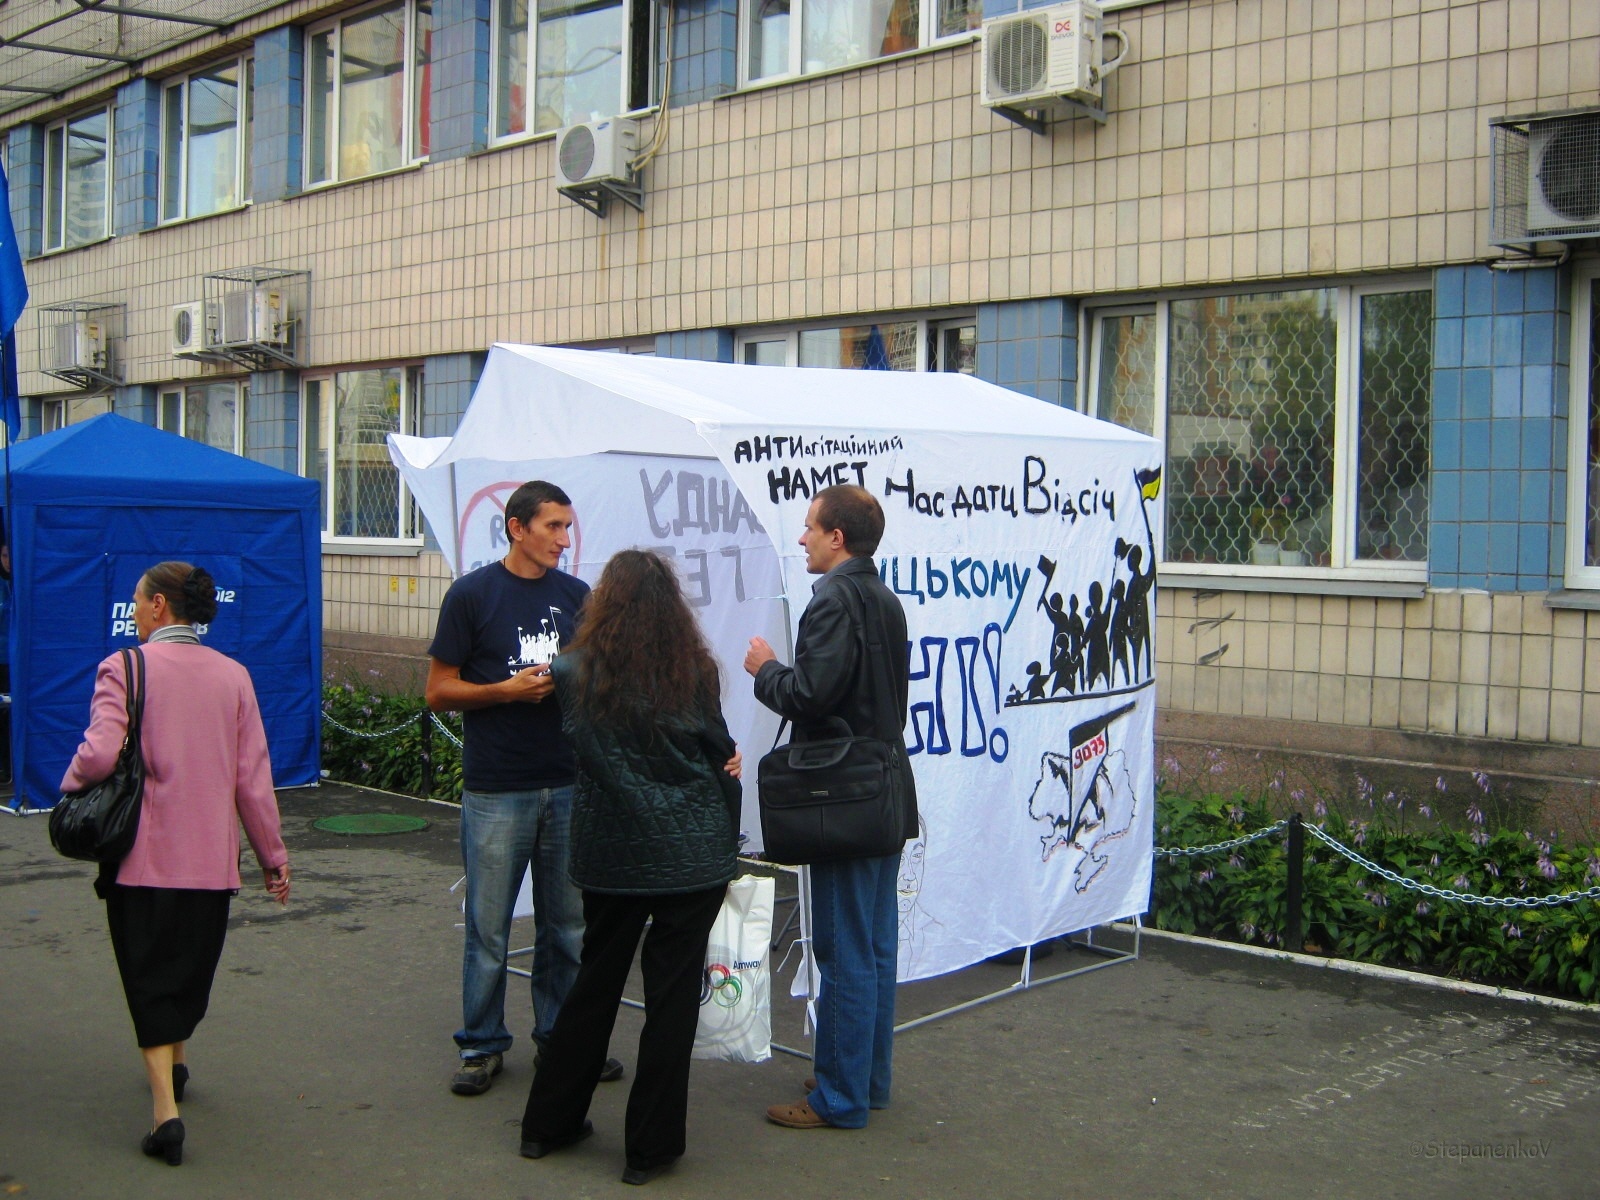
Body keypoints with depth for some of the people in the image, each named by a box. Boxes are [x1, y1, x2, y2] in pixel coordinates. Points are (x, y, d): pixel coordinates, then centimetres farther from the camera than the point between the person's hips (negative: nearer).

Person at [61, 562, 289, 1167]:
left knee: (149, 975, 4)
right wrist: (272, 856, 8)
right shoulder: (232, 675, 3)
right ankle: (175, 1061, 42)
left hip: (142, 854, -3)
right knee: (193, 963, 22)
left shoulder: (124, 668, -8)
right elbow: (252, 776, 2)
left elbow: (100, 754, -21)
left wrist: (70, 790, 0)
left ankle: (165, 1108, -6)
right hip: (212, 856, 4)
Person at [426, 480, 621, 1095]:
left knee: (567, 921, 9)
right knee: (489, 923, 3)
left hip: (567, 784, 4)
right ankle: (481, 1045, 16)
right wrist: (508, 690, -15)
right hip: (496, 789, -3)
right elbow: (439, 692, -2)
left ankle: (561, 1034, 23)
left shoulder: (576, 595, 9)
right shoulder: (472, 594, -2)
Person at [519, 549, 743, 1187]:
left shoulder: (576, 673, -2)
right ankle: (650, 1146, 10)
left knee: (595, 981, 17)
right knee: (671, 992, 4)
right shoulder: (696, 670, -5)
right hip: (691, 852, -2)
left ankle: (549, 1123, 26)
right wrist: (724, 834, 11)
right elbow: (719, 753, 0)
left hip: (610, 852, 3)